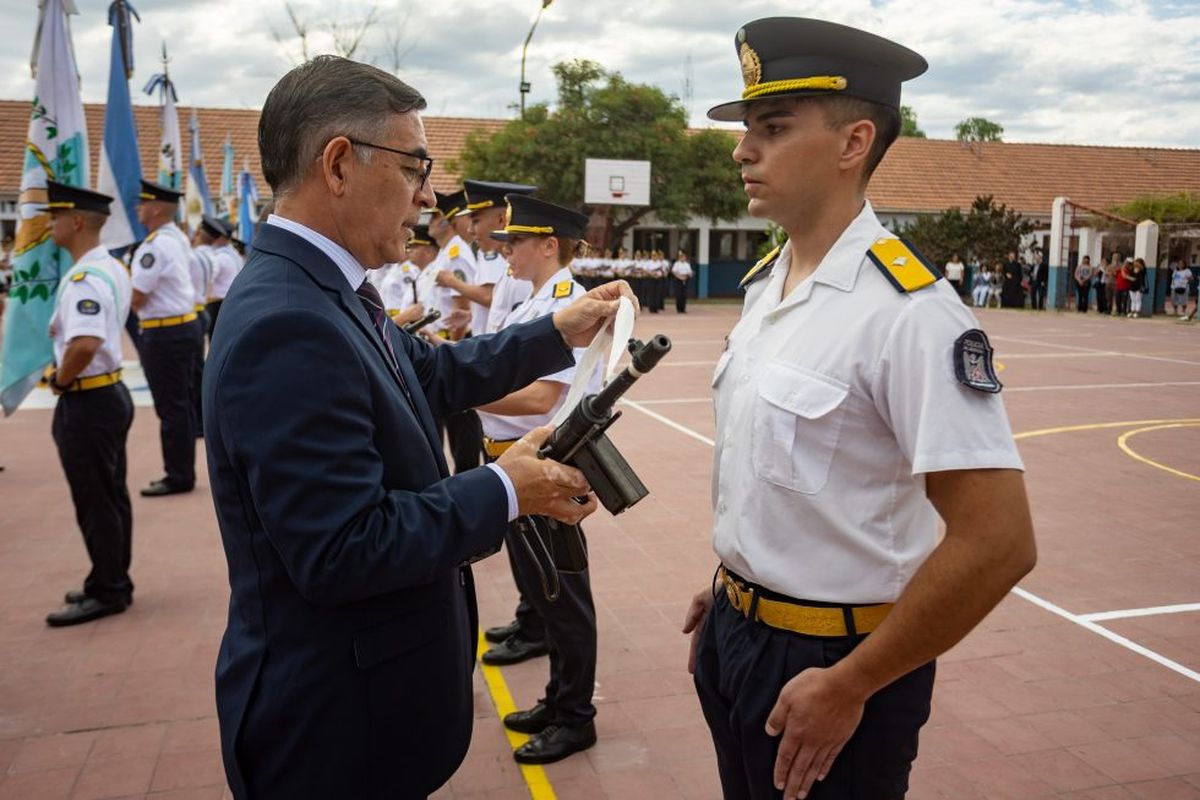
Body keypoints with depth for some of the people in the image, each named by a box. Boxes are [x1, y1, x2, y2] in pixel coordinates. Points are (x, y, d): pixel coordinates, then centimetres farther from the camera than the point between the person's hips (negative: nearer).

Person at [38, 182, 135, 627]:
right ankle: (113, 582, 28)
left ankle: (107, 591, 13)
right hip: (110, 393, 10)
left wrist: (60, 379, -18)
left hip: (87, 402, -10)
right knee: (111, 495, 17)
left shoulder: (85, 279, -22)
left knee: (94, 502, 1)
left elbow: (85, 345, -35)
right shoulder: (112, 268, 9)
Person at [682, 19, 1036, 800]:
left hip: (828, 659, -7)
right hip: (736, 632, 7)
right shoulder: (765, 283, 3)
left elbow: (998, 543, -24)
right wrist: (727, 590, 16)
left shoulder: (908, 310, -23)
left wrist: (849, 687, -18)